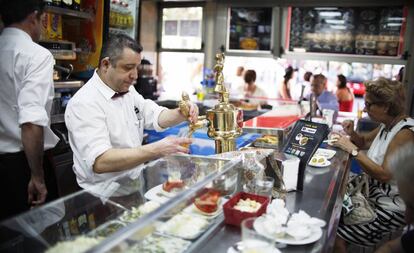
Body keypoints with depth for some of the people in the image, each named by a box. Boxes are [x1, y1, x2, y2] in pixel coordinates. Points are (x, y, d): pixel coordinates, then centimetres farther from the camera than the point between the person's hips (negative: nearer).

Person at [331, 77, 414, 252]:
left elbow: (384, 175, -27)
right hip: (375, 195, 9)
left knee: (335, 237, -15)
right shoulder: (387, 125, 3)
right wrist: (351, 133, -1)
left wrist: (352, 149, -25)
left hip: (390, 208, -9)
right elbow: (364, 142, 20)